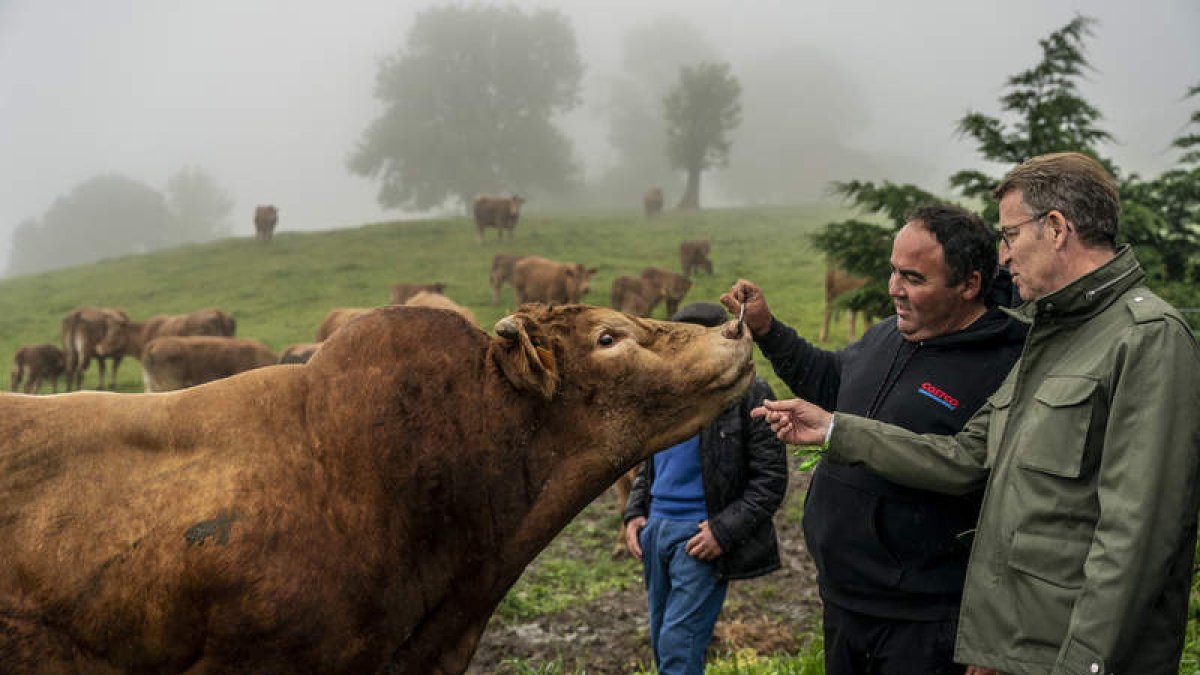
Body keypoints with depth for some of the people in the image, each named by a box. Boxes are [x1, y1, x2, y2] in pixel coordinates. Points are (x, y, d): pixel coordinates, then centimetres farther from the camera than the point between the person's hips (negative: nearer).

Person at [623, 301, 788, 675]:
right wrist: (635, 513, 7)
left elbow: (771, 479, -10)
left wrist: (723, 531, -16)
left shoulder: (749, 395, -9)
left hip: (702, 536, -7)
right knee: (661, 643, 14)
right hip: (655, 529, 7)